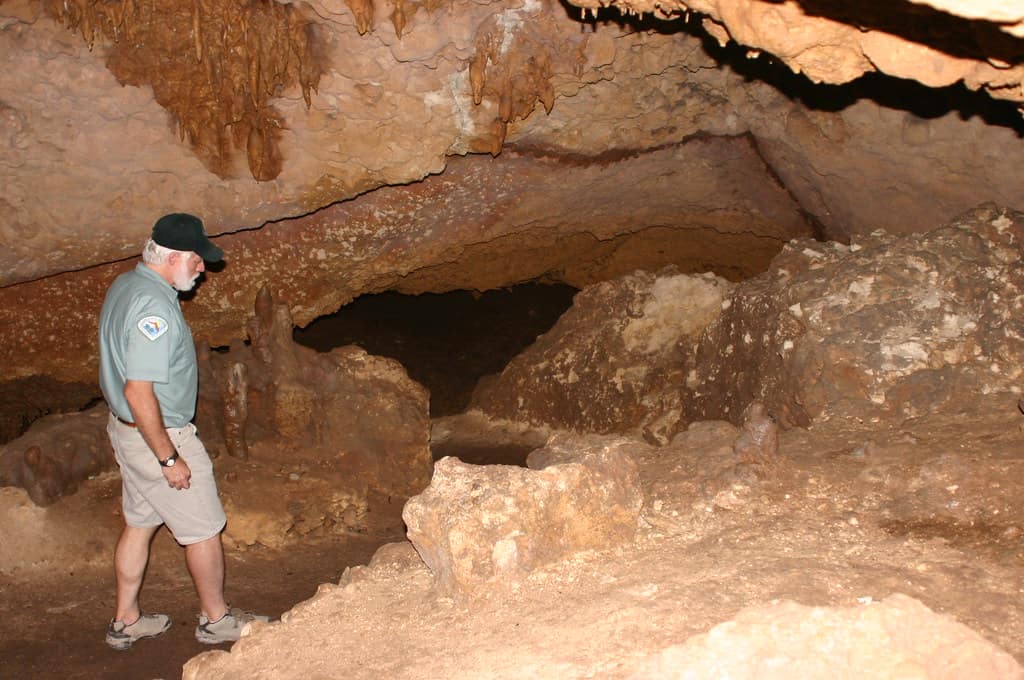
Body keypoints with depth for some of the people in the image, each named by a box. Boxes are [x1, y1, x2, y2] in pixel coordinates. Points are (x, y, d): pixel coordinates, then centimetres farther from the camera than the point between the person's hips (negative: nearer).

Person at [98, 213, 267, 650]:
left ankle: (125, 621, 31)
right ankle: (216, 619, 22)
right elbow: (138, 390, -30)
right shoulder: (154, 306, -27)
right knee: (204, 529, 7)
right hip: (158, 435, -10)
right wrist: (169, 458, -23)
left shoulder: (124, 286, 5)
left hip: (126, 429, 10)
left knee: (139, 524, 20)